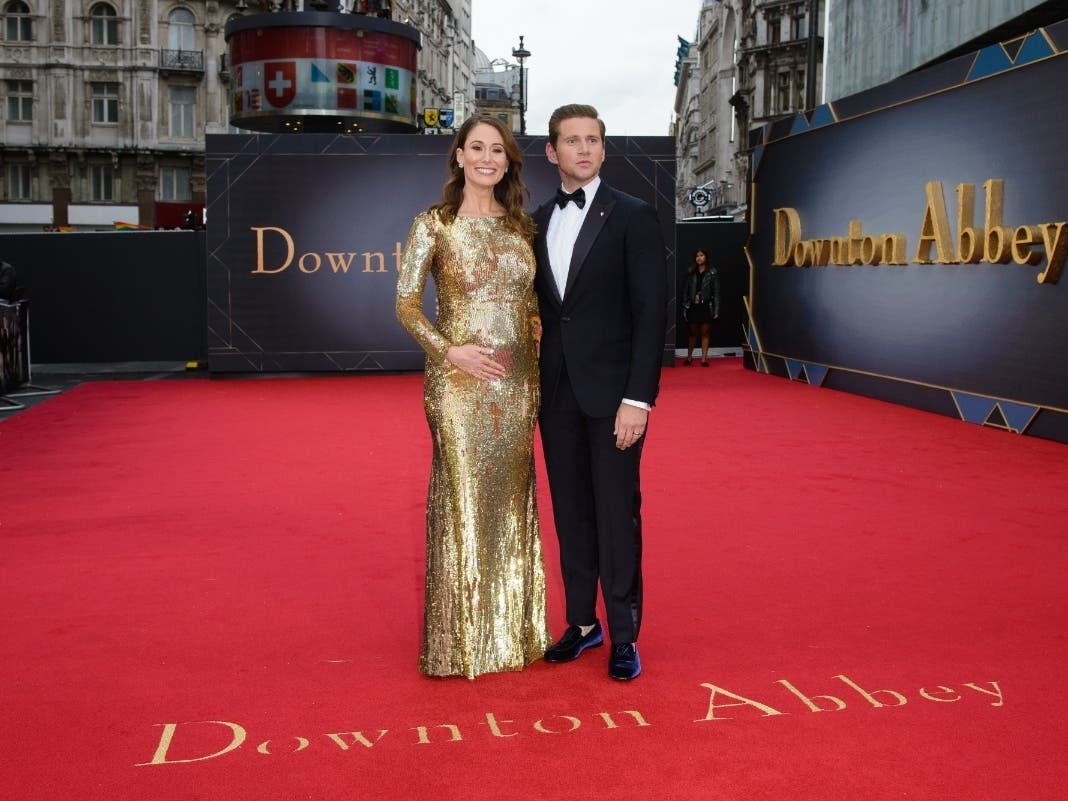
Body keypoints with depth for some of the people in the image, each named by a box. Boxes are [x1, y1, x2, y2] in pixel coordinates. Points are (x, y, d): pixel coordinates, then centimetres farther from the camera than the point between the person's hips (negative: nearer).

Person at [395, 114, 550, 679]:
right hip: (459, 380, -4)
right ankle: (463, 639, 14)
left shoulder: (522, 226, 10)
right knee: (462, 496, 0)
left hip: (517, 379, 4)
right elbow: (405, 304, -6)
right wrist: (449, 351, -17)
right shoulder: (433, 225, -2)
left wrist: (539, 369, 6)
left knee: (511, 497, 10)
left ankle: (513, 627, 24)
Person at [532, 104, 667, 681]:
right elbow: (540, 307, 13)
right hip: (556, 391, 5)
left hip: (613, 391, -5)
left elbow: (651, 312, -10)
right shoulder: (539, 221, 10)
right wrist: (534, 384, 7)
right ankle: (582, 622, 24)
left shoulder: (632, 217, -5)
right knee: (570, 511, 11)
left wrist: (637, 398, -16)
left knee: (617, 513, 1)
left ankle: (624, 636, 13)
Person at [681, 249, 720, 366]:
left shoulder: (712, 273, 0)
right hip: (693, 306, 2)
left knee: (705, 333, 3)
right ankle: (689, 357, 20)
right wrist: (684, 309, 3)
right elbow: (685, 291, 6)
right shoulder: (690, 272, 5)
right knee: (692, 332, 9)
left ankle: (704, 358, 6)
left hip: (706, 306, -1)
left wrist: (716, 310, -6)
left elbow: (716, 292, -1)